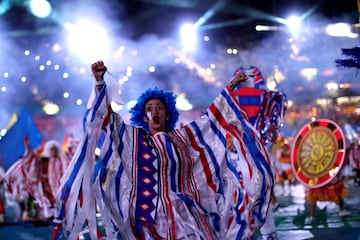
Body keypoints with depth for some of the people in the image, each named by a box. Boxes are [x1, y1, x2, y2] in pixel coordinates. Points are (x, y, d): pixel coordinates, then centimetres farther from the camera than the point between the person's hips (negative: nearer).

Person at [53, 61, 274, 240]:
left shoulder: (182, 136, 15)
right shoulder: (132, 137, 11)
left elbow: (211, 117, 20)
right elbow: (107, 115, 5)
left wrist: (230, 87, 20)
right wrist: (99, 81, -7)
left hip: (180, 211, 2)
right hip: (149, 213, -2)